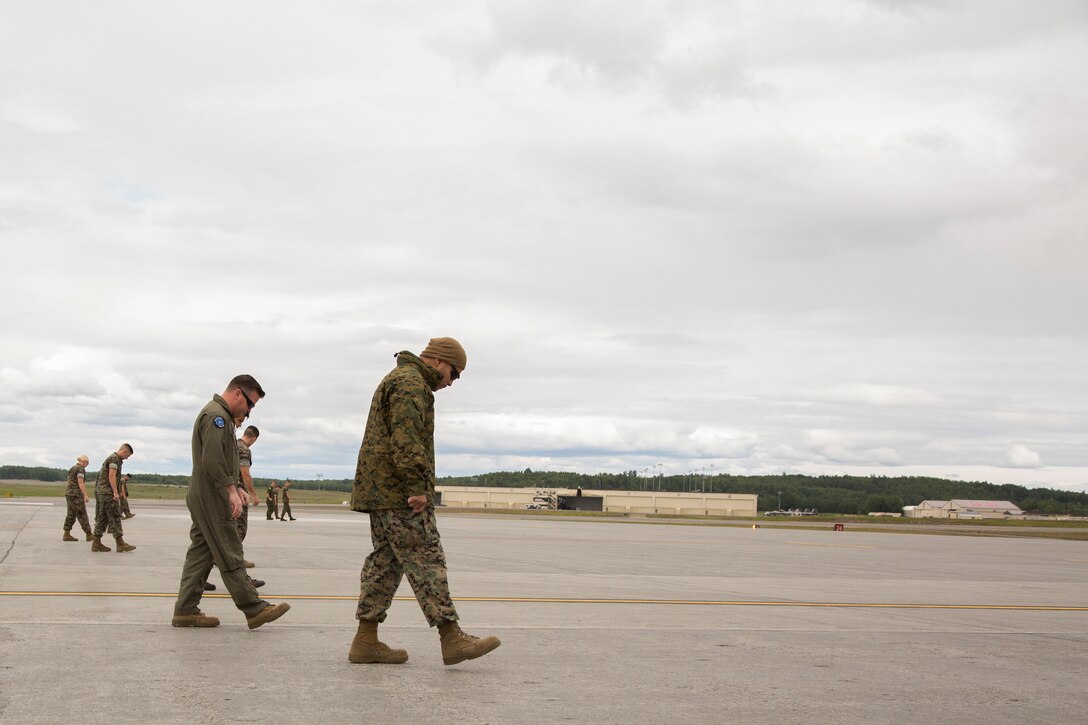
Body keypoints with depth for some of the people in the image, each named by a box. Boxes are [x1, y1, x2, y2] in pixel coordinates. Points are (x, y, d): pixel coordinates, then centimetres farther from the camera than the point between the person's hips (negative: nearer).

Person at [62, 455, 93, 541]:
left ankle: (66, 535, 4)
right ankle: (89, 535, 2)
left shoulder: (72, 469, 16)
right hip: (76, 494, -9)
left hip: (68, 493, 9)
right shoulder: (80, 469, -11)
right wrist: (85, 495, -20)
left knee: (71, 515, 8)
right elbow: (80, 483, -19)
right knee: (82, 515, -3)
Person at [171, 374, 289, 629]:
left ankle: (186, 611, 10)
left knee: (200, 553, 9)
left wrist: (235, 488, 20)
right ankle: (254, 609, -5)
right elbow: (213, 460, -23)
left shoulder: (218, 415, 21)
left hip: (201, 498, 11)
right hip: (213, 497, -11)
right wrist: (231, 490, -23)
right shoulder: (217, 415, -14)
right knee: (230, 555, -7)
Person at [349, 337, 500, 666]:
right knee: (426, 561, -10)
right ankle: (451, 639, -10)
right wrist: (418, 486, -24)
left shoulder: (398, 379, 24)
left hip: (379, 490, 11)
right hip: (398, 491, -11)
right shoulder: (411, 383, -11)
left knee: (385, 562, 10)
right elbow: (406, 440, -22)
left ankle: (366, 641, 11)